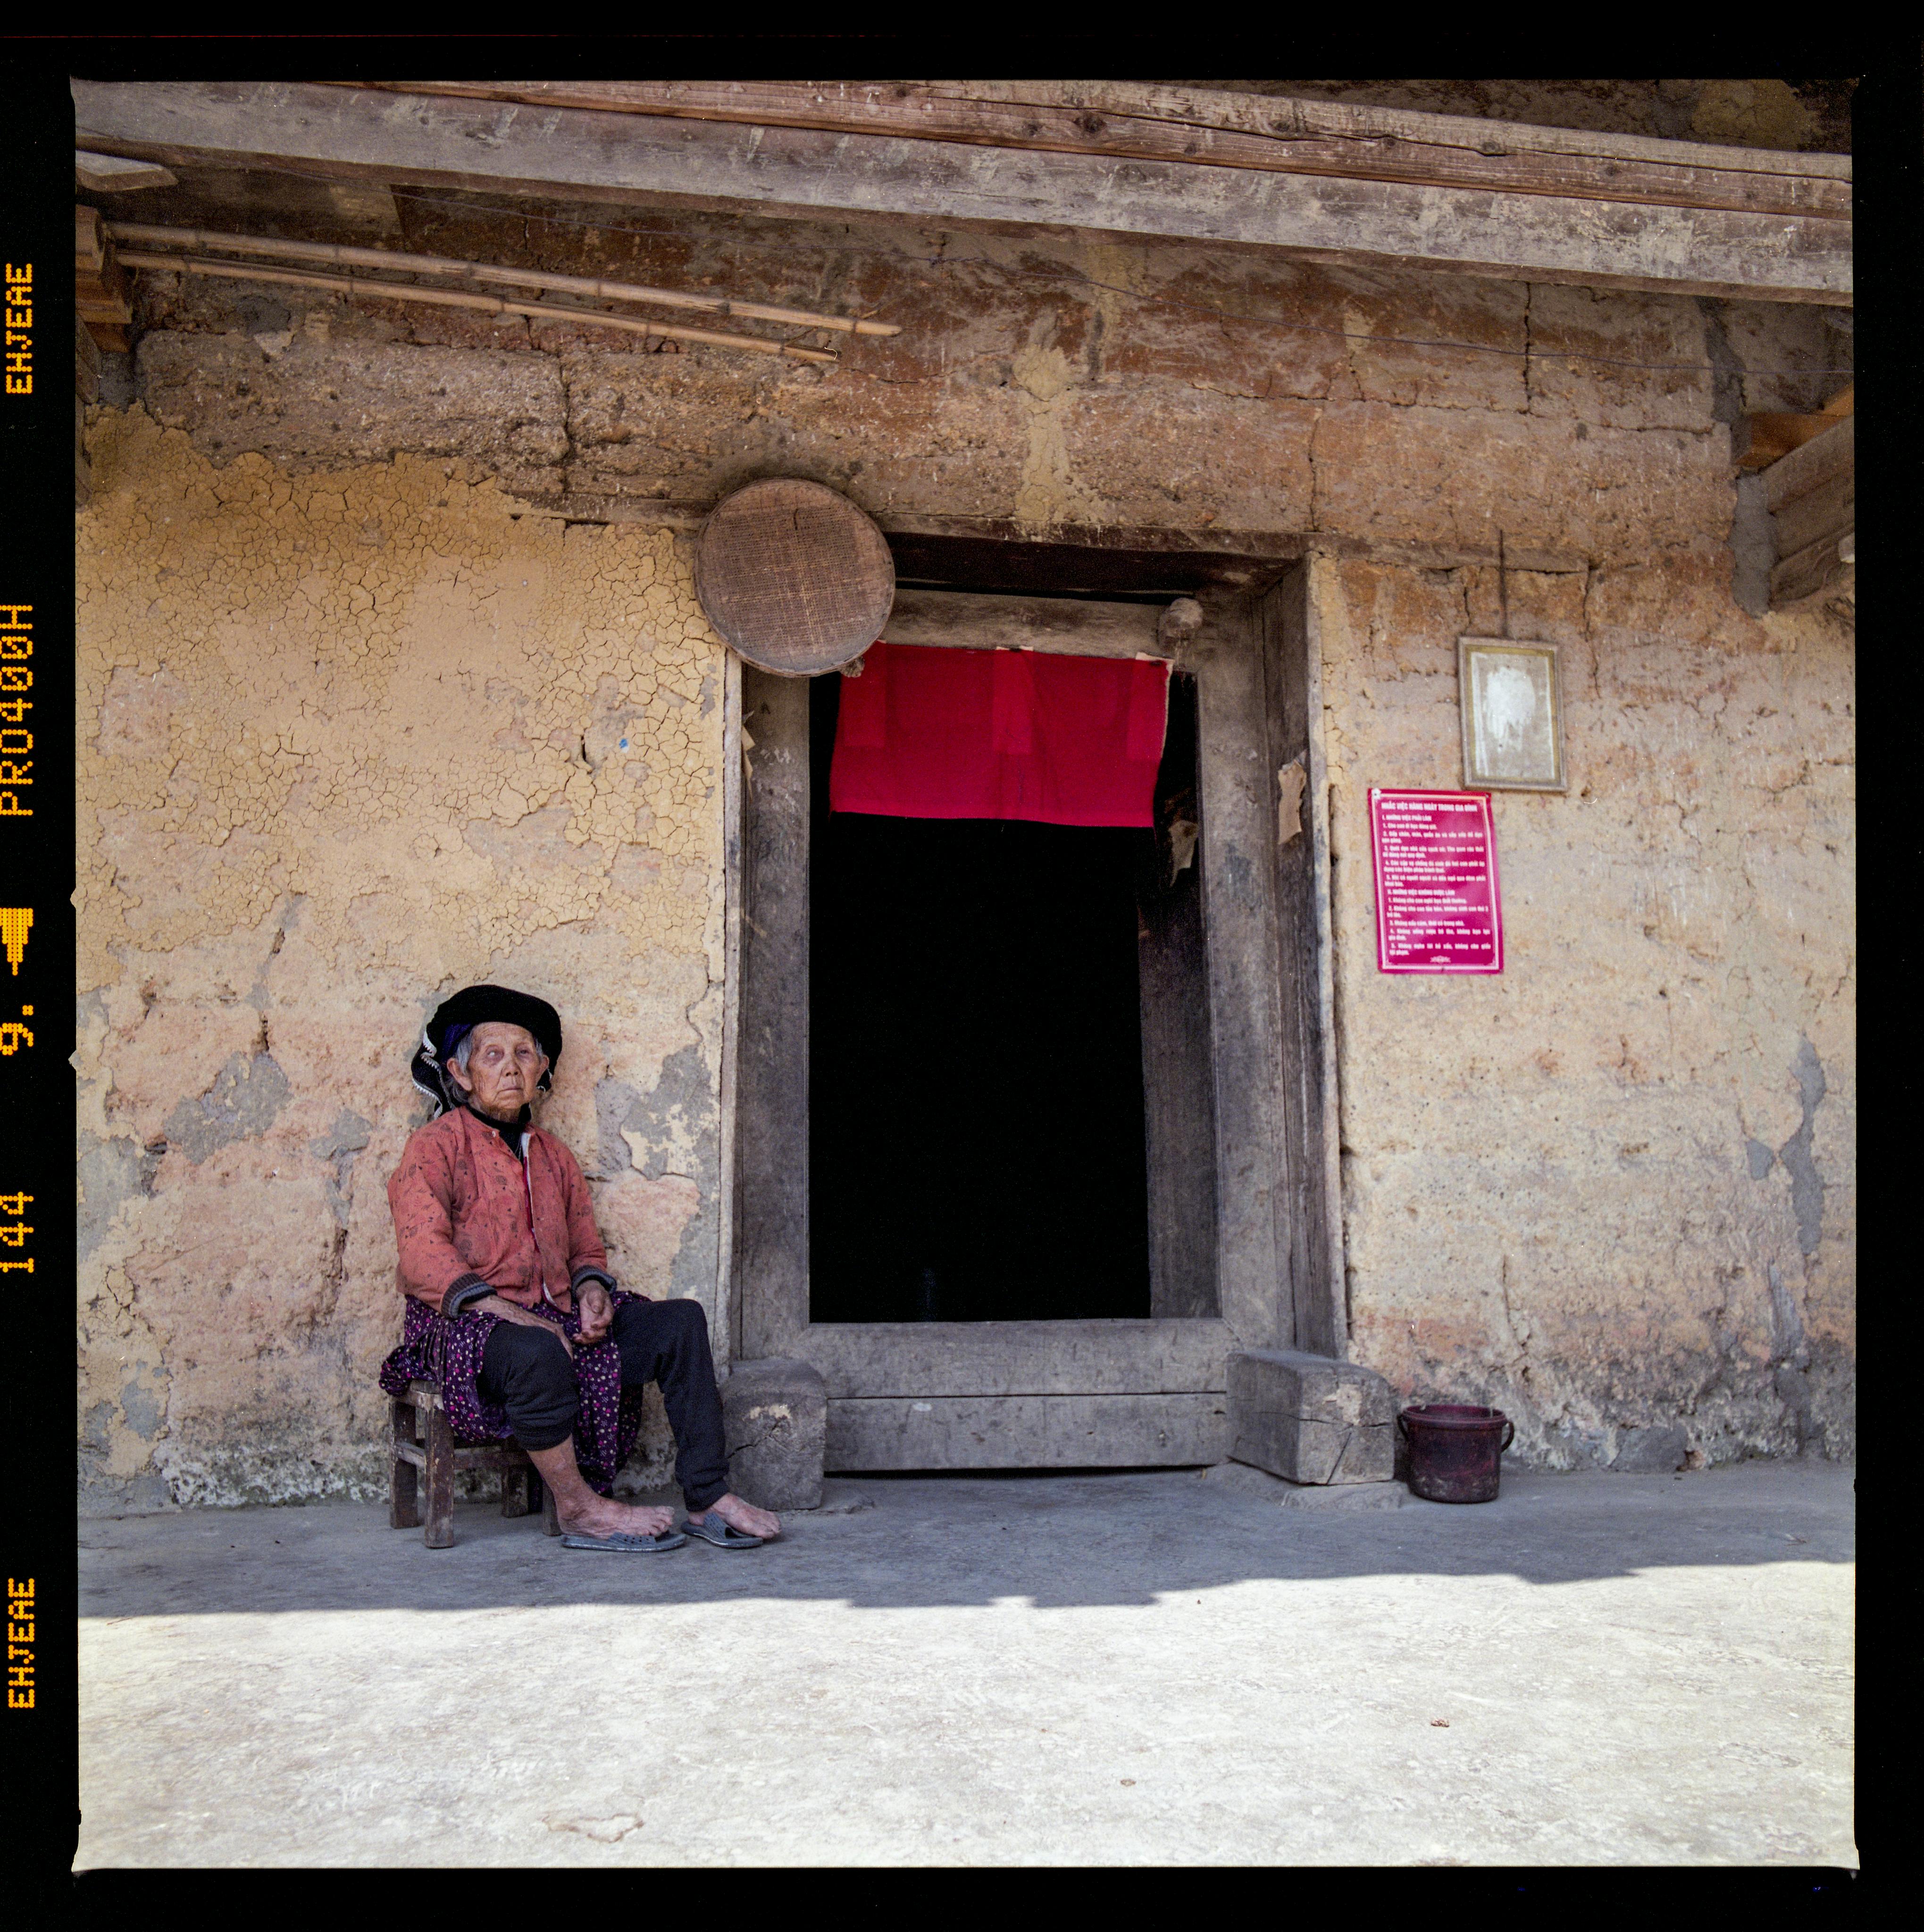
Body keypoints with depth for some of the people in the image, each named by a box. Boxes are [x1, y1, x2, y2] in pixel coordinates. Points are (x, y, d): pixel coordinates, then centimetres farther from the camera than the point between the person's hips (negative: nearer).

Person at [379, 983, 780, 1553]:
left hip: (555, 1319, 6)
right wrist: (512, 1314, -22)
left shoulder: (553, 1157, 20)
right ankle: (579, 1509, -19)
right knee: (536, 1351, -40)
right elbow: (425, 1260, -12)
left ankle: (706, 1499, -13)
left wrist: (592, 1290, -3)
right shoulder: (434, 1147, 0)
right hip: (465, 1329, -6)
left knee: (681, 1320, -11)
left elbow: (586, 1249, 23)